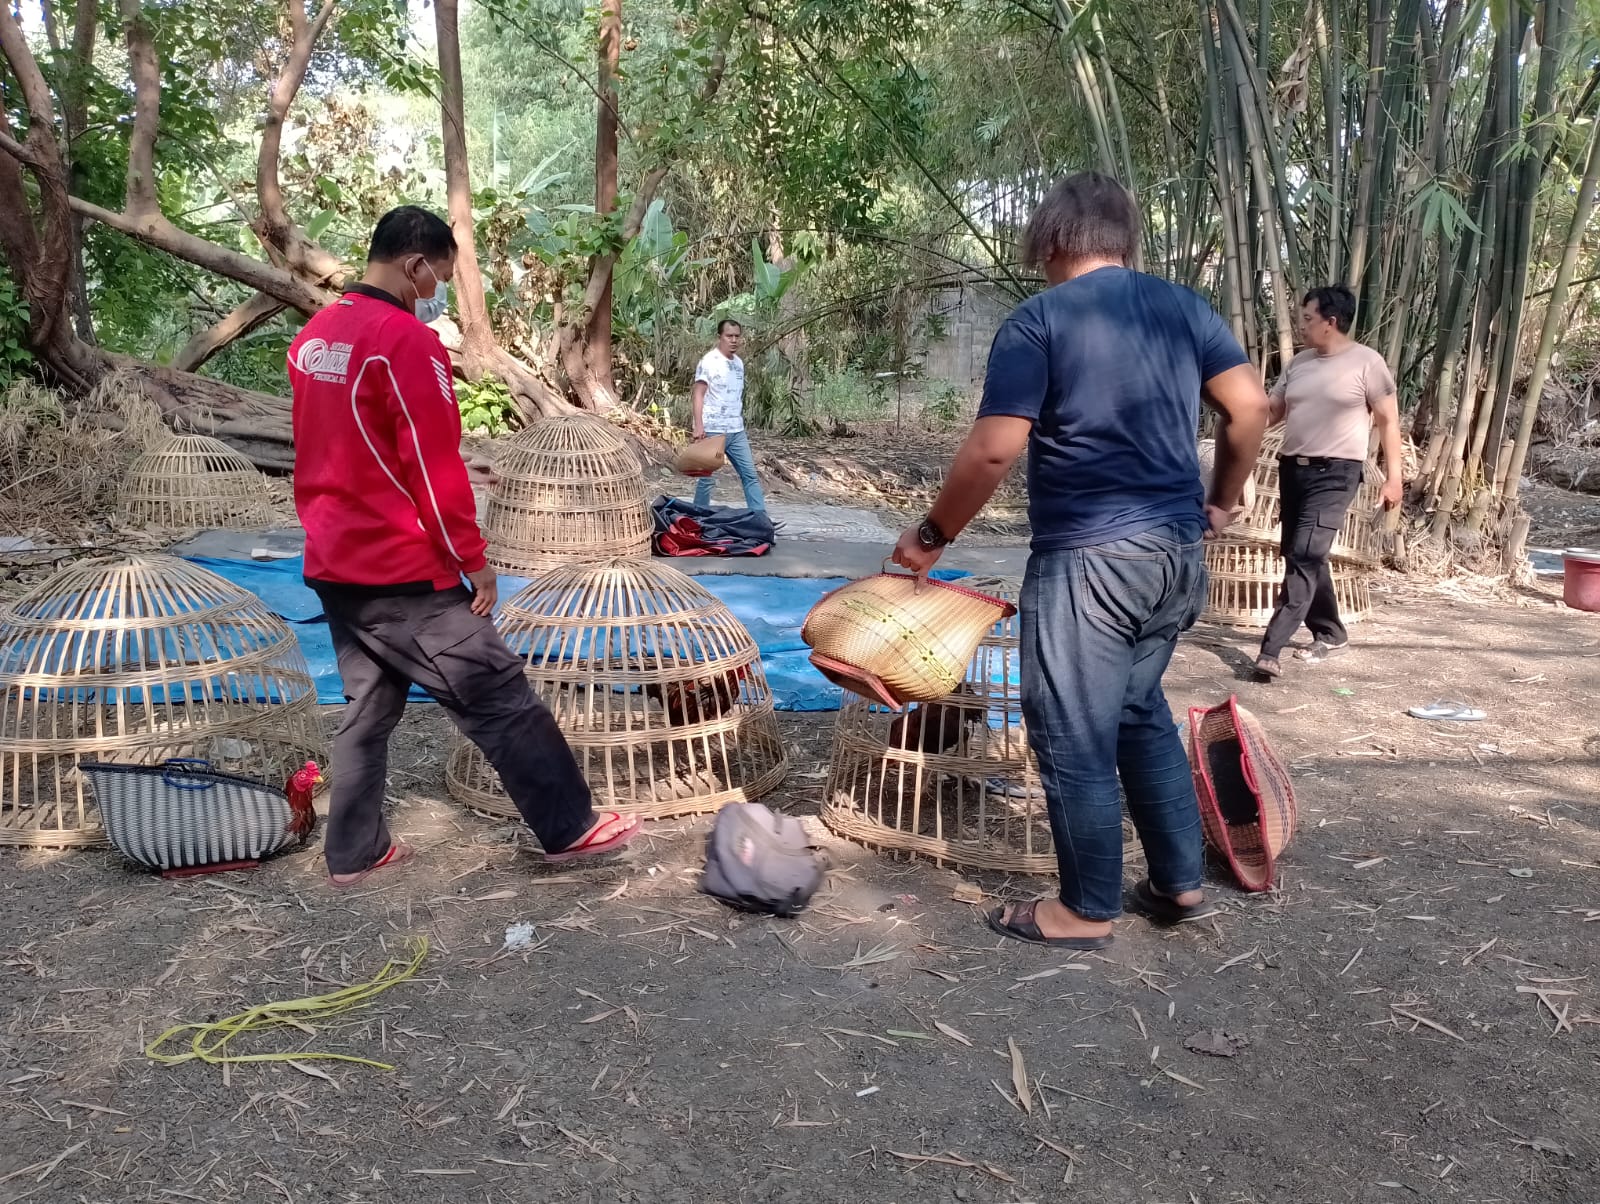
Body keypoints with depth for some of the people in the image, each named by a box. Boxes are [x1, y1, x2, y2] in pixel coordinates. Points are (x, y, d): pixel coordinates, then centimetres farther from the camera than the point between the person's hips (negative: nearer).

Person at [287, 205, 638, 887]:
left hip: (333, 564, 9)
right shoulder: (406, 340, -16)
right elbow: (435, 468, -17)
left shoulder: (313, 337, 11)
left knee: (368, 706, 17)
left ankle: (353, 854, 22)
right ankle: (569, 829, 9)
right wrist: (474, 560, -9)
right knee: (499, 699, 0)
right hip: (403, 572, -9)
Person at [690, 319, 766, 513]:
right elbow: (699, 395, -13)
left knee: (750, 475, 4)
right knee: (707, 478, 3)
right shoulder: (709, 361, -10)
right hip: (713, 430, -7)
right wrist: (699, 425, -21)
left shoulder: (739, 362, 11)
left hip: (737, 431, 7)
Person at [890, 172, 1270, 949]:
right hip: (1179, 551, 7)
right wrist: (1222, 501, 18)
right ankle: (1179, 884, 29)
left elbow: (994, 450, -15)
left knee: (1075, 738, 5)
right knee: (1142, 711, 22)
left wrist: (933, 534, -3)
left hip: (1088, 558, -7)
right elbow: (1250, 404, 4)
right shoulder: (1184, 307, 9)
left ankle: (1087, 912, 18)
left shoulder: (1037, 321, -8)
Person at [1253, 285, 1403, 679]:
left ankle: (1271, 649, -23)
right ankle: (1330, 633, 30)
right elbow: (1271, 410, 18)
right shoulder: (1299, 363, 12)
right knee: (1302, 557, 13)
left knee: (1305, 557, -17)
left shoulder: (1366, 362, -5)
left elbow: (1388, 421, -3)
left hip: (1335, 473, -7)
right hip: (1292, 468, 7)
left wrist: (1393, 476, -5)